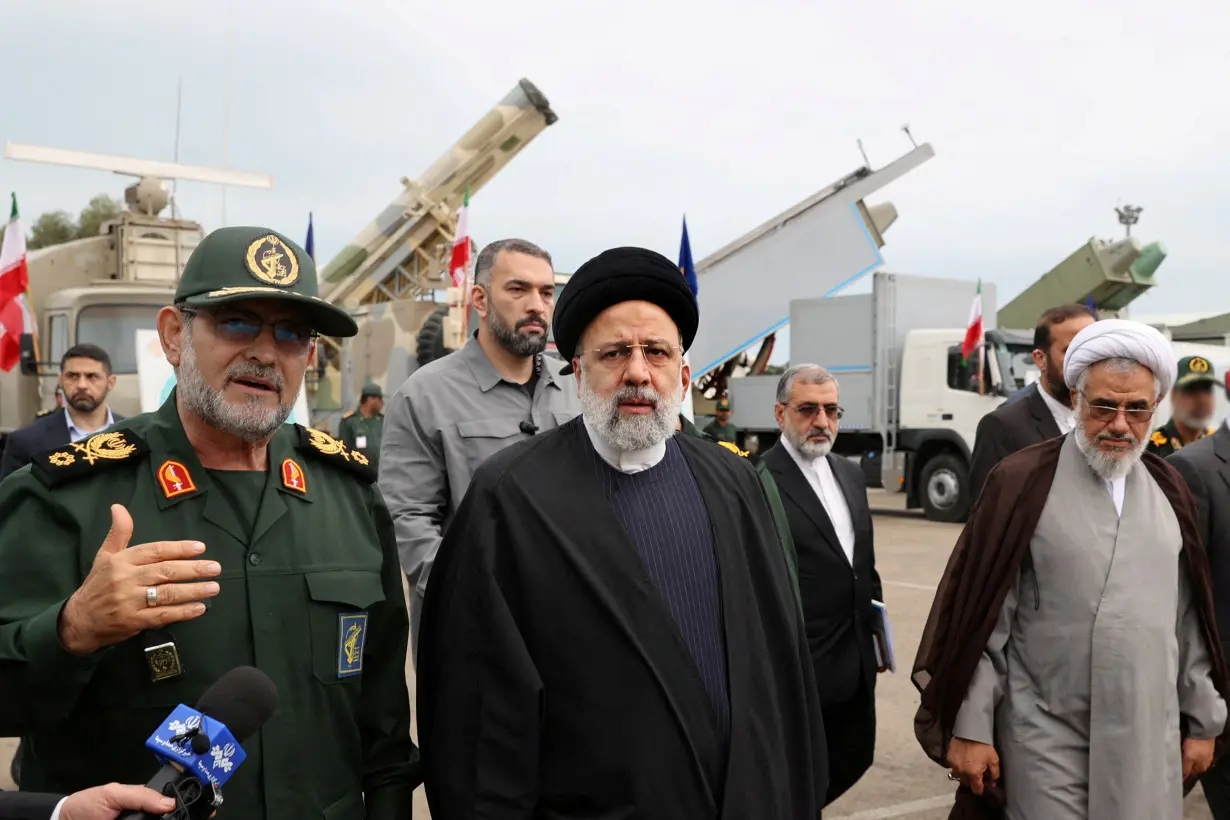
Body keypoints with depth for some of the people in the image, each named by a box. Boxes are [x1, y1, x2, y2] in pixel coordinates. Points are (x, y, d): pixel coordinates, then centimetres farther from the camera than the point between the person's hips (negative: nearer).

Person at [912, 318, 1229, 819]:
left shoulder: (1169, 490, 7)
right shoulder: (1022, 481, -8)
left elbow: (1189, 619, 11)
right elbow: (981, 619, -8)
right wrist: (969, 728, -9)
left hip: (1150, 738, 4)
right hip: (1046, 739, -4)